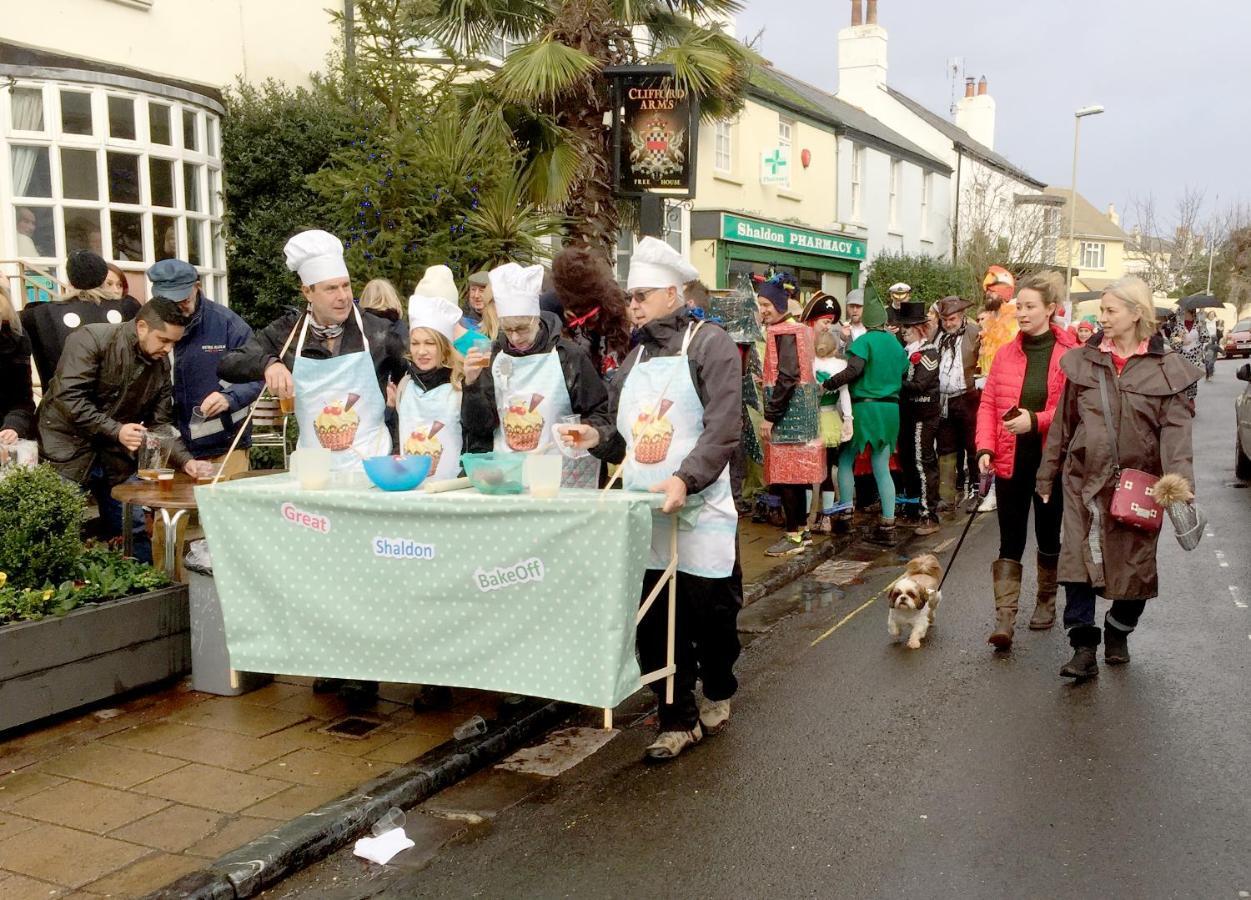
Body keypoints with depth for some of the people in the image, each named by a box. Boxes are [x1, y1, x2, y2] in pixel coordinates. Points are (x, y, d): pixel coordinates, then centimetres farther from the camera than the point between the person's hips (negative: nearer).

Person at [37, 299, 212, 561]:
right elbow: (69, 397, -22)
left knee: (136, 532, 6)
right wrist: (116, 430, -28)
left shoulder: (161, 365, 3)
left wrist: (185, 460, -10)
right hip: (69, 451, -5)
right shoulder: (92, 339, -15)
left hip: (117, 458, 5)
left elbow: (161, 424, 5)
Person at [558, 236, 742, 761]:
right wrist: (598, 438, 1)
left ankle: (717, 693, 33)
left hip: (700, 508, -6)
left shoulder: (710, 344, -4)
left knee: (710, 610, 6)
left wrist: (685, 479, -27)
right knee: (655, 621, 6)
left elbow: (723, 429, -15)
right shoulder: (635, 358, 17)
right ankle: (678, 720, 18)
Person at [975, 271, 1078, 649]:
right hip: (1010, 461, 2)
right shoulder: (1006, 353, 3)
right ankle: (1004, 620, -1)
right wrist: (985, 448, -8)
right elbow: (988, 403, 3)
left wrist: (1035, 421, -22)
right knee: (1010, 542, 0)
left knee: (1048, 535, 16)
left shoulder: (1070, 355, -9)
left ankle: (1046, 601, 36)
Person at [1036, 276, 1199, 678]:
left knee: (1136, 565, 10)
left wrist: (1179, 482, -25)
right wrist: (1047, 476, 11)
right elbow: (1063, 423, 9)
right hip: (1085, 480, 1)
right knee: (1078, 561, -6)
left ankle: (1117, 632, 34)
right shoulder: (1083, 361, 4)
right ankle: (1084, 648, 1)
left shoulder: (1167, 368, -3)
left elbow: (1176, 429, -11)